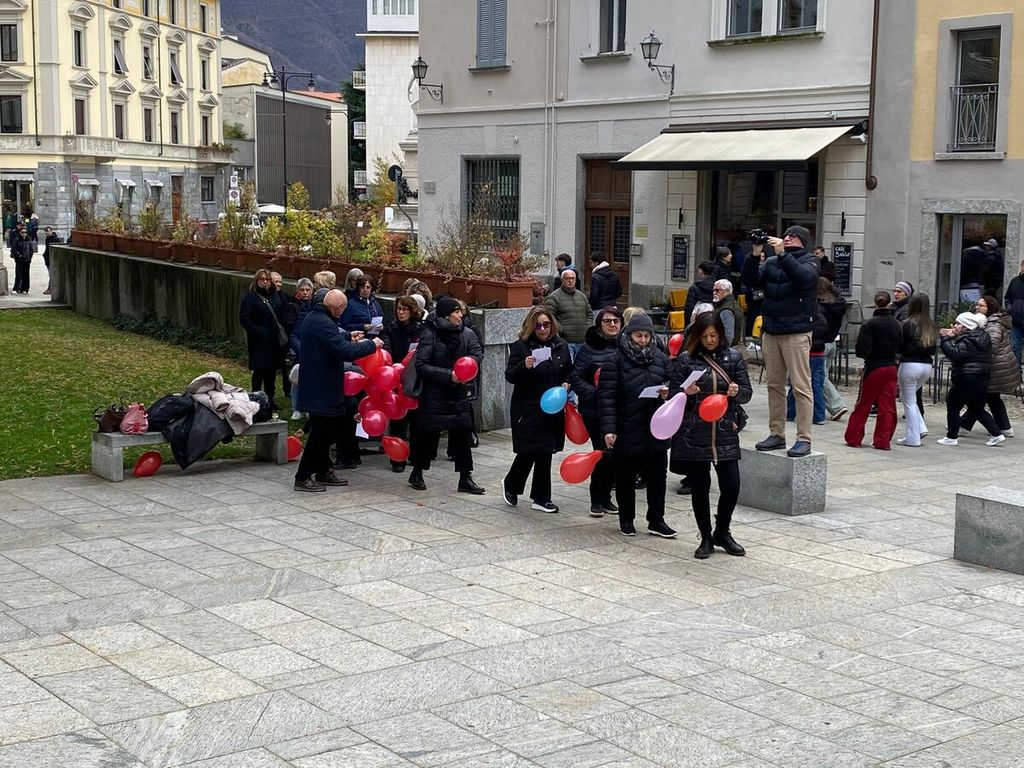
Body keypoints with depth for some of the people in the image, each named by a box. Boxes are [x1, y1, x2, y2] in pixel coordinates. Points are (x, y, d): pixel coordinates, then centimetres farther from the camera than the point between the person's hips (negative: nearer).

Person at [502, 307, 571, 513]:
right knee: (528, 453, -4)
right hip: (527, 409, -4)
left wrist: (566, 384, -2)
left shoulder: (561, 346, 7)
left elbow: (568, 373, 19)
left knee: (546, 454, 9)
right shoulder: (520, 347, -7)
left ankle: (541, 498, 17)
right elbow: (509, 376, -9)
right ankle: (510, 484, 24)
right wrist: (524, 366, -28)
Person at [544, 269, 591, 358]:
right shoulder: (553, 298, -3)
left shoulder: (582, 296, 18)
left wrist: (587, 328, 11)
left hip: (582, 341, 6)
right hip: (565, 341, -6)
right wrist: (561, 330, -15)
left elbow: (589, 314, 26)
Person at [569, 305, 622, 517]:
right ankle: (596, 500, 9)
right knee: (603, 453, -6)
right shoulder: (589, 348, -5)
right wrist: (595, 393, -17)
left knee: (615, 454, 8)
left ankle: (606, 497, 23)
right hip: (595, 411, -4)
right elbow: (576, 378, -6)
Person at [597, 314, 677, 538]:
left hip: (656, 432, 4)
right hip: (626, 432, -4)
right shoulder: (616, 361, -6)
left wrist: (668, 392, -8)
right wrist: (609, 429, -18)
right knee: (626, 479, 9)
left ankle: (656, 520, 19)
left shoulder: (661, 359, 7)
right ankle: (626, 520, 23)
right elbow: (606, 397, -11)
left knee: (657, 477, 8)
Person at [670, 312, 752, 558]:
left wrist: (737, 392, -15)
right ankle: (706, 538, 19)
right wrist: (686, 392, -20)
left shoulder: (733, 357, 6)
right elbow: (673, 394, 1)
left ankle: (722, 532, 21)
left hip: (725, 431, 1)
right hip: (694, 434, -1)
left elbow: (747, 393, 7)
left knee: (731, 485, -2)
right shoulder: (685, 360, 0)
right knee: (700, 487, 4)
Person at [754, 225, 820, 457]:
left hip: (796, 333, -5)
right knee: (774, 385, 10)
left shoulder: (809, 261, 2)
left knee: (801, 387, -6)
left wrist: (783, 254, -23)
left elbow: (803, 277, -19)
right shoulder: (771, 261, 15)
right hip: (770, 332, 5)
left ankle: (804, 439, -6)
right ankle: (777, 434, 17)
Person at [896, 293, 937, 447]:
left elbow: (900, 347, -9)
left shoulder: (908, 324, -13)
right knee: (910, 397, 24)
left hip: (910, 364, -6)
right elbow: (933, 348, 9)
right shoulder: (932, 326, 4)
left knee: (909, 401, 4)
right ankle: (921, 428, 14)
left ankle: (912, 438, 6)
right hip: (927, 365, 6)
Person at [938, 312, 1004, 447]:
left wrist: (945, 338, -19)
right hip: (982, 379, 10)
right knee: (977, 409, 18)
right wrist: (952, 337, 6)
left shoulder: (969, 341, -17)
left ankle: (952, 437, 8)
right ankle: (997, 434, 11)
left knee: (953, 407, 4)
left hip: (966, 380, -10)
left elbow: (954, 353, -28)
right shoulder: (981, 336, 14)